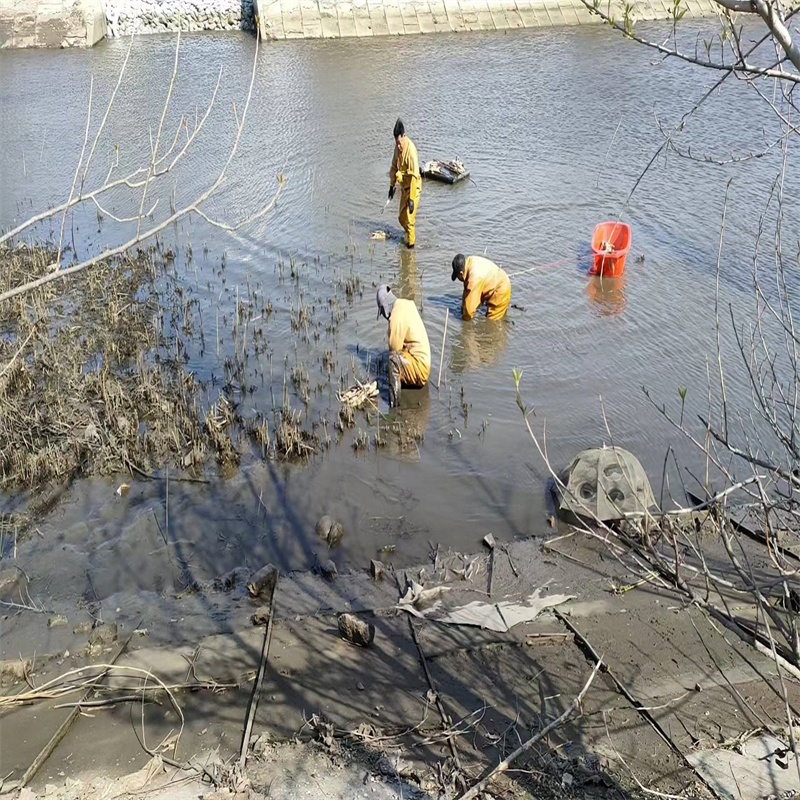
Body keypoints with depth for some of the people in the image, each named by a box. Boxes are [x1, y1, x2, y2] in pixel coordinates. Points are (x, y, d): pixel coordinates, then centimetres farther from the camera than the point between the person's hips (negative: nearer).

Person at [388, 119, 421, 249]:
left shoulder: (411, 150, -28)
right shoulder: (397, 147, -2)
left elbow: (414, 176, -30)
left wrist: (412, 199, -31)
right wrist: (392, 185, 17)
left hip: (413, 188, -8)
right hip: (404, 187, 8)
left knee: (409, 219, -4)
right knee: (401, 217, 18)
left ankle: (411, 243, 12)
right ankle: (409, 235, 41)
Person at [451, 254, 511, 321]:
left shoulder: (474, 278, -34)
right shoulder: (470, 261, -8)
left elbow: (470, 305, -26)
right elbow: (467, 290, 4)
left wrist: (464, 319, -8)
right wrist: (463, 310, 9)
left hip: (500, 292, -10)